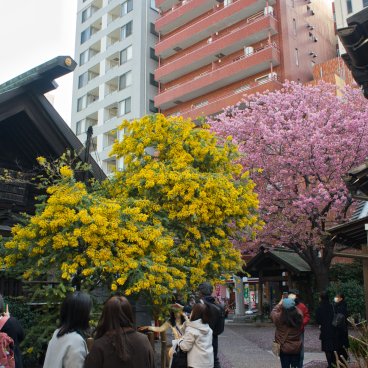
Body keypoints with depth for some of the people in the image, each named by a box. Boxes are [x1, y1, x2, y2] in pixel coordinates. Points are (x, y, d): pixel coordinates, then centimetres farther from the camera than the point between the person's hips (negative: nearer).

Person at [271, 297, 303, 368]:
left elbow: (273, 313, 3)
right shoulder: (299, 317, -15)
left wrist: (279, 304, 12)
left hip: (284, 348, -2)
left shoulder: (279, 317, -20)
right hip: (296, 348, 2)